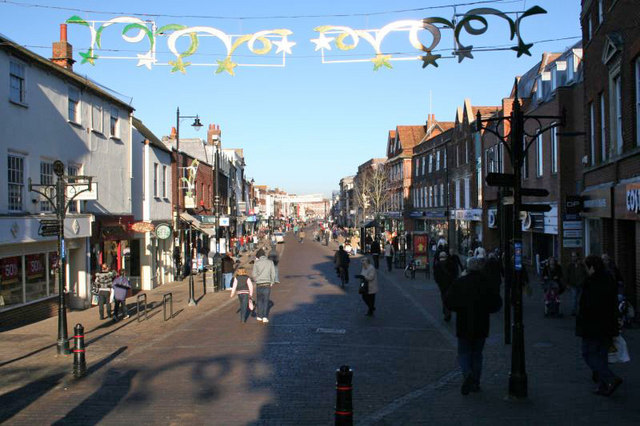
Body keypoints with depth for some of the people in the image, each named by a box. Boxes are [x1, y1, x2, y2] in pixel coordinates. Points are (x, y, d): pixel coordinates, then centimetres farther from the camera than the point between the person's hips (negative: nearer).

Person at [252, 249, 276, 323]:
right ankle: (265, 317, -3)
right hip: (267, 284, 0)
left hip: (259, 284, 0)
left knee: (259, 300, 15)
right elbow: (273, 274, 2)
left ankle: (259, 316, 19)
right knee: (266, 301, 6)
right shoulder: (270, 262, 1)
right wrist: (272, 282, 15)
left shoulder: (256, 263, -2)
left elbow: (254, 274, -1)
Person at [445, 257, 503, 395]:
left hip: (463, 325, -1)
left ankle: (468, 374, -19)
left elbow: (448, 300, -5)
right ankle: (475, 383, 14)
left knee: (463, 353, 8)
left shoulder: (459, 282, -6)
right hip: (481, 326, 1)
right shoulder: (486, 283, -5)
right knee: (477, 354, 14)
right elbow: (497, 303, -3)